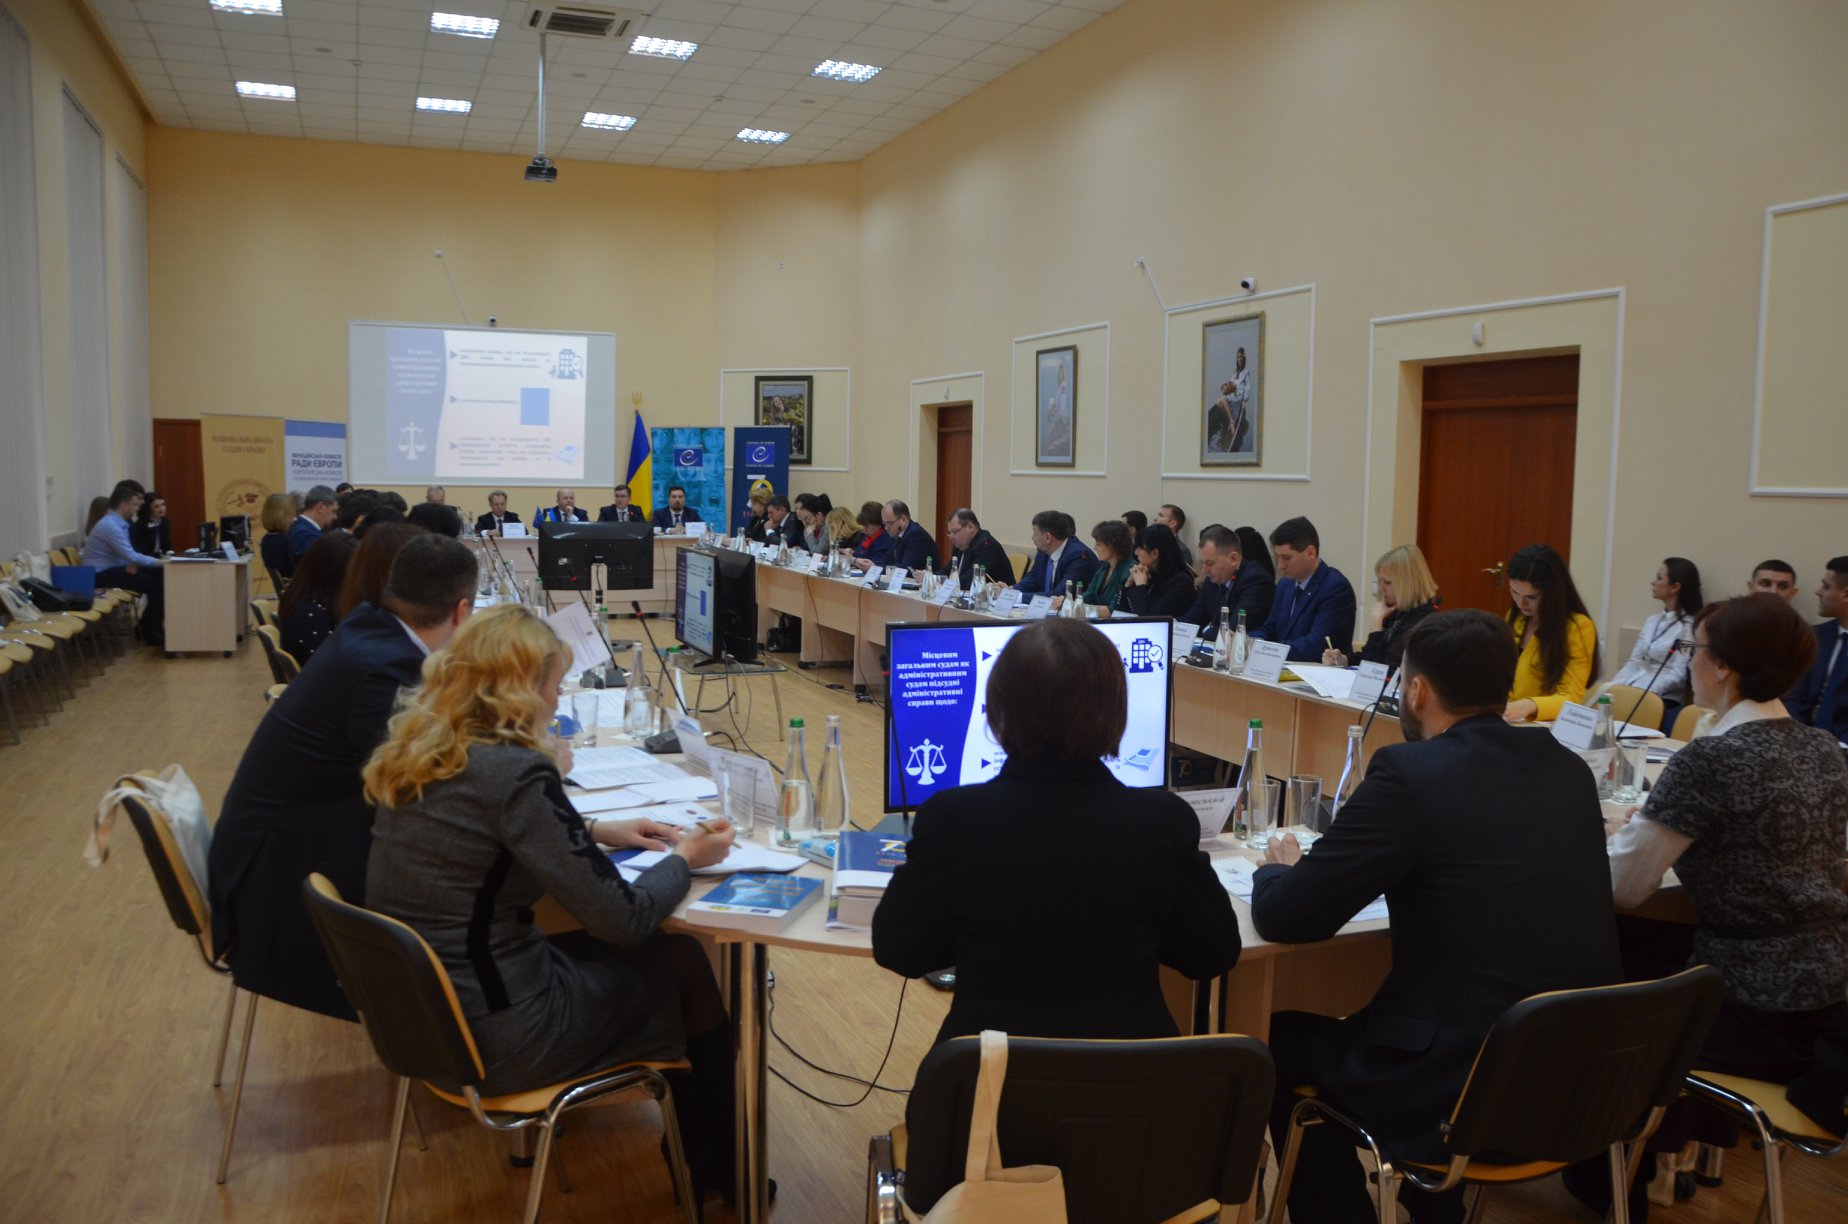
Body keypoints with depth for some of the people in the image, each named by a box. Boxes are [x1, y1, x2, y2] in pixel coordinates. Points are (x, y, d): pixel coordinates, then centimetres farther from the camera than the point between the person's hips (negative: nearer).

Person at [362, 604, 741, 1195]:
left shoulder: (413, 746, 0)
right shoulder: (513, 770, -25)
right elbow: (624, 918, -21)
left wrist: (592, 832, 13)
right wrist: (684, 859, -3)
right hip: (491, 1038, -8)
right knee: (683, 961, 12)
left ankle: (695, 1141, 39)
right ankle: (715, 1164, 33)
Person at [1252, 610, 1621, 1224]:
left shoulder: (1410, 773, -16)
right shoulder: (1569, 768, 4)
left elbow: (1284, 919, -12)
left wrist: (1278, 868, 10)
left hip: (1470, 1098, -7)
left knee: (1281, 1040, 17)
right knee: (1348, 1030, 30)